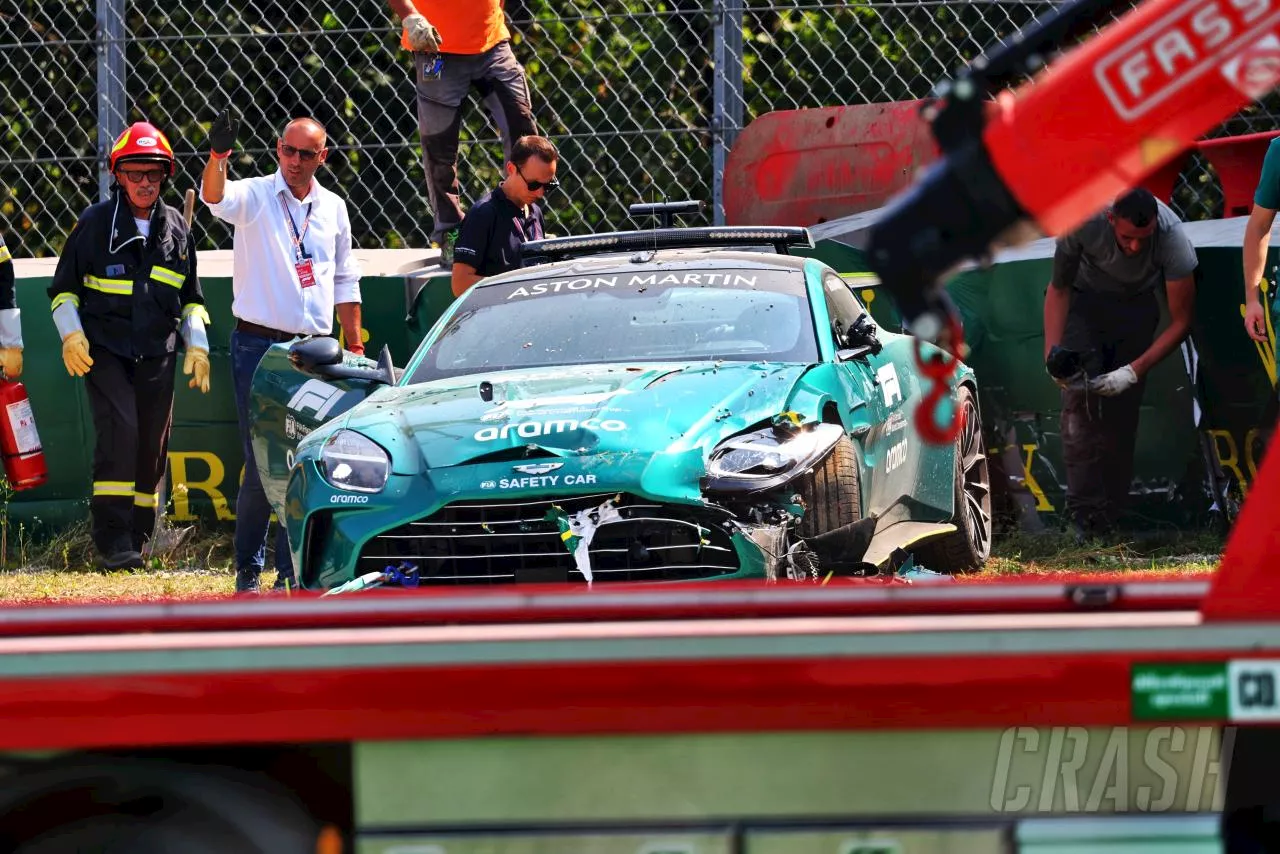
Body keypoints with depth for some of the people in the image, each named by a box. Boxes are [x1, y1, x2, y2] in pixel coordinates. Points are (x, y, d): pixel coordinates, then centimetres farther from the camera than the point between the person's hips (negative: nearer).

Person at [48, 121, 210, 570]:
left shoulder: (177, 229, 10)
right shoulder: (94, 222, -1)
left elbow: (191, 298, 20)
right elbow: (63, 289, 5)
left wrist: (197, 345, 9)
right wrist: (71, 334, -9)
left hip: (157, 356, 4)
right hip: (104, 351, -4)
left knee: (152, 447, 4)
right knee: (119, 432, -20)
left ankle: (137, 543, 14)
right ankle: (113, 538, -19)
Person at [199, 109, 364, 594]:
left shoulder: (333, 208, 11)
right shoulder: (254, 196, -3)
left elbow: (345, 282, 18)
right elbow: (216, 197, -26)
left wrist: (355, 347, 14)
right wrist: (217, 158, -47)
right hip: (260, 348, -4)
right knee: (263, 466, -6)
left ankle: (293, 572, 10)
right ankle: (248, 570, 3)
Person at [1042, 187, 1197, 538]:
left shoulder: (1173, 238, -33)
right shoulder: (1083, 220, -33)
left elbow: (1181, 321, -22)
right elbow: (1059, 288, -14)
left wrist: (1135, 371, -30)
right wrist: (1052, 351, -25)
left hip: (1136, 305, 1)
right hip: (1085, 298, -1)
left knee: (1122, 410, -9)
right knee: (1080, 402, -19)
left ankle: (1108, 520, -2)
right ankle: (1084, 516, -21)